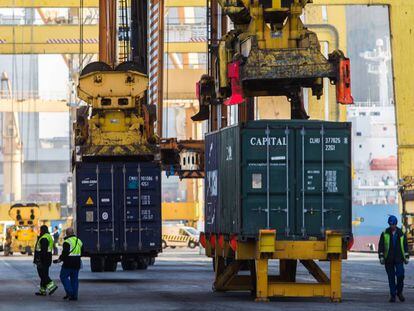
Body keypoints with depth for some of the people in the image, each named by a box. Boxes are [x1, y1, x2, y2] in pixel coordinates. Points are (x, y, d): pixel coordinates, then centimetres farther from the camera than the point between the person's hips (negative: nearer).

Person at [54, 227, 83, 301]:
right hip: (77, 263, 7)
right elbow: (81, 252, 19)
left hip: (68, 263, -7)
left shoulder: (67, 242, -12)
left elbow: (65, 253, -20)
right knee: (74, 278, 10)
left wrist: (59, 260, -12)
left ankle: (69, 292, -9)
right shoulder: (79, 241, 13)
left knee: (64, 276, 3)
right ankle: (74, 295, 7)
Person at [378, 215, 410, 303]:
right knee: (391, 278, 2)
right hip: (388, 259, 0)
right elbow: (381, 246, 4)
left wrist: (406, 257, 7)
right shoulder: (385, 234, 4)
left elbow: (405, 246, 12)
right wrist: (381, 257, -4)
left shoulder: (401, 233, 7)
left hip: (399, 259, 0)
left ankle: (399, 292, 7)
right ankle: (392, 295, 9)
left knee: (400, 275, -13)